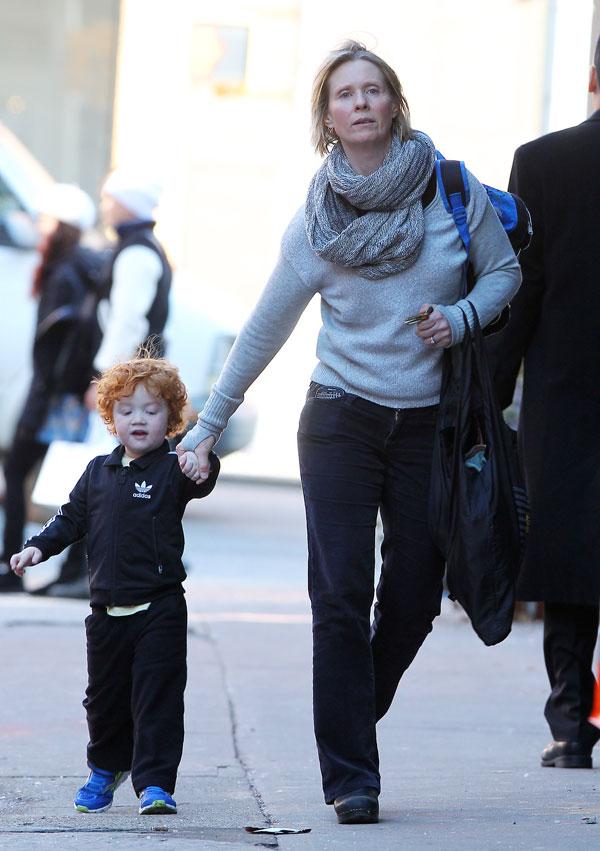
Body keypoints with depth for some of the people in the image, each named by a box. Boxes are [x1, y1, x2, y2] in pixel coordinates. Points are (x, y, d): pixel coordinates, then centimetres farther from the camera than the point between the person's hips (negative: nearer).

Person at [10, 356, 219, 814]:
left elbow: (201, 483, -27)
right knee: (105, 697, 17)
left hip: (159, 609, -5)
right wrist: (38, 548, 5)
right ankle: (107, 768, 38)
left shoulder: (171, 470, -6)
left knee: (158, 698, -7)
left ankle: (155, 783, -4)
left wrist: (200, 464, -49)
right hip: (107, 612, 5)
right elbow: (73, 516, 18)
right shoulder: (99, 472, 9)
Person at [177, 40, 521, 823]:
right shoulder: (316, 221, 0)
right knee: (341, 597, -8)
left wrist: (462, 317, -12)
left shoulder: (452, 189, -1)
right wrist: (207, 426, 9)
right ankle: (350, 775, -4)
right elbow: (264, 330, 7)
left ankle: (352, 724, 26)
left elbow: (504, 271, 9)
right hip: (342, 420, -1)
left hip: (429, 425, 1)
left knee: (414, 596, 2)